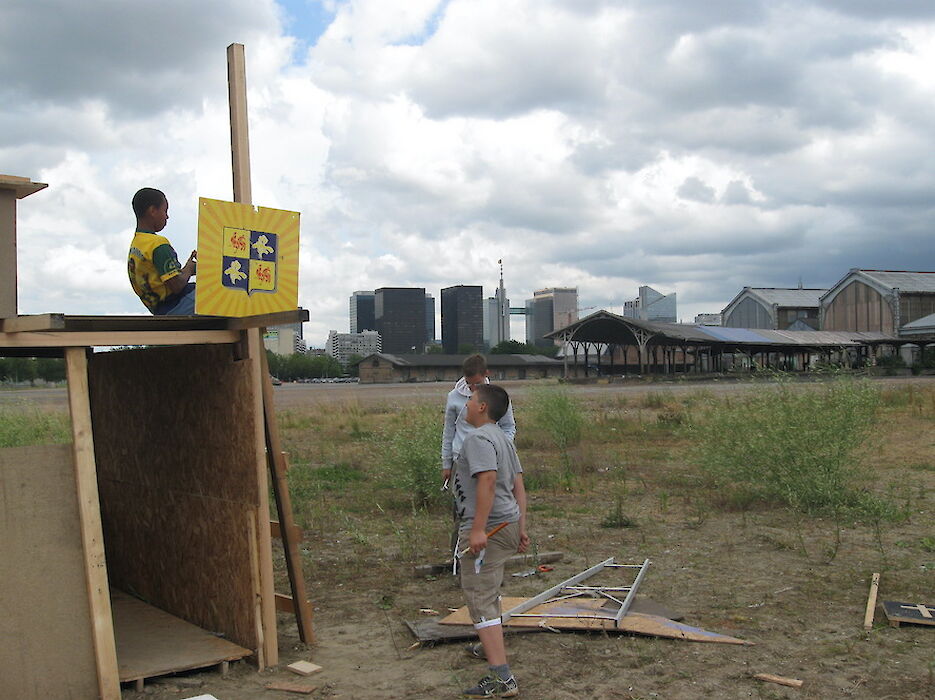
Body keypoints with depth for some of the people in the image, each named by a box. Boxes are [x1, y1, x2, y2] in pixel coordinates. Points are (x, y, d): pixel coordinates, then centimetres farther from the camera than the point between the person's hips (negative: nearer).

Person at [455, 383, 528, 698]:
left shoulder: (478, 438, -15)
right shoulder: (503, 439, 16)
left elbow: (487, 480, -27)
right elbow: (519, 486, 16)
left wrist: (478, 529, -30)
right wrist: (521, 528, 18)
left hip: (487, 530, -11)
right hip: (508, 525, 11)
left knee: (480, 598, -13)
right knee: (489, 591, 29)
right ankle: (492, 645, 50)